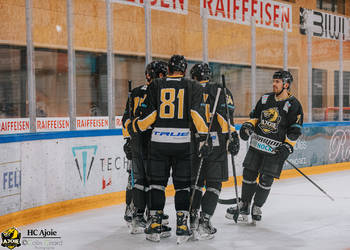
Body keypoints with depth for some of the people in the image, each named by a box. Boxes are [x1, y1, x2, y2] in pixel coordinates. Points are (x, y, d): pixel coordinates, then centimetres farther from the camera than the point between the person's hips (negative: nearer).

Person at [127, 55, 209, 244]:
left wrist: (133, 128, 15)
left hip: (159, 141, 0)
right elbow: (197, 113, -8)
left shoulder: (156, 86, 5)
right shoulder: (192, 87, 4)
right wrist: (204, 136, -6)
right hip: (183, 141, 0)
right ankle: (182, 227, 2)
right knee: (182, 185, 7)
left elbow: (149, 115, -1)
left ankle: (155, 226, 7)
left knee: (157, 182, 9)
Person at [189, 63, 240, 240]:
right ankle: (204, 221, -8)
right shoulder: (220, 90, 1)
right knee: (213, 184, 1)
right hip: (215, 143, -3)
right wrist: (233, 136, -12)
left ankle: (192, 218, 17)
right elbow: (226, 114, -12)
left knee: (195, 181, 16)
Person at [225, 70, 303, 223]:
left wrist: (288, 147, -16)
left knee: (266, 180, -2)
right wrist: (248, 126, -1)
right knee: (249, 175, 6)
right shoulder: (265, 98, 9)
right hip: (257, 145, 5)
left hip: (275, 150, -5)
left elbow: (295, 130, -7)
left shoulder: (293, 105, -6)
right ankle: (244, 206, 19)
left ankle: (257, 208, 15)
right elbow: (255, 116, 18)